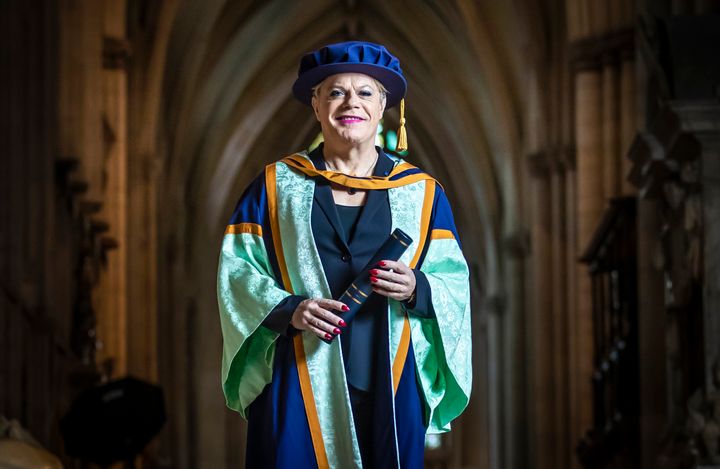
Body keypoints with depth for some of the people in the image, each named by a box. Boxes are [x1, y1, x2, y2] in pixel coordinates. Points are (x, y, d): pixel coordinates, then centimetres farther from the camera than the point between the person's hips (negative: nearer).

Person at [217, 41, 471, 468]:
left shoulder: (421, 193, 8)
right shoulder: (277, 186, 6)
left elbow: (454, 281, 7)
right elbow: (237, 269, 2)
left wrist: (416, 288, -15)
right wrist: (287, 308, -15)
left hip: (389, 386, 1)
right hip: (299, 383, -1)